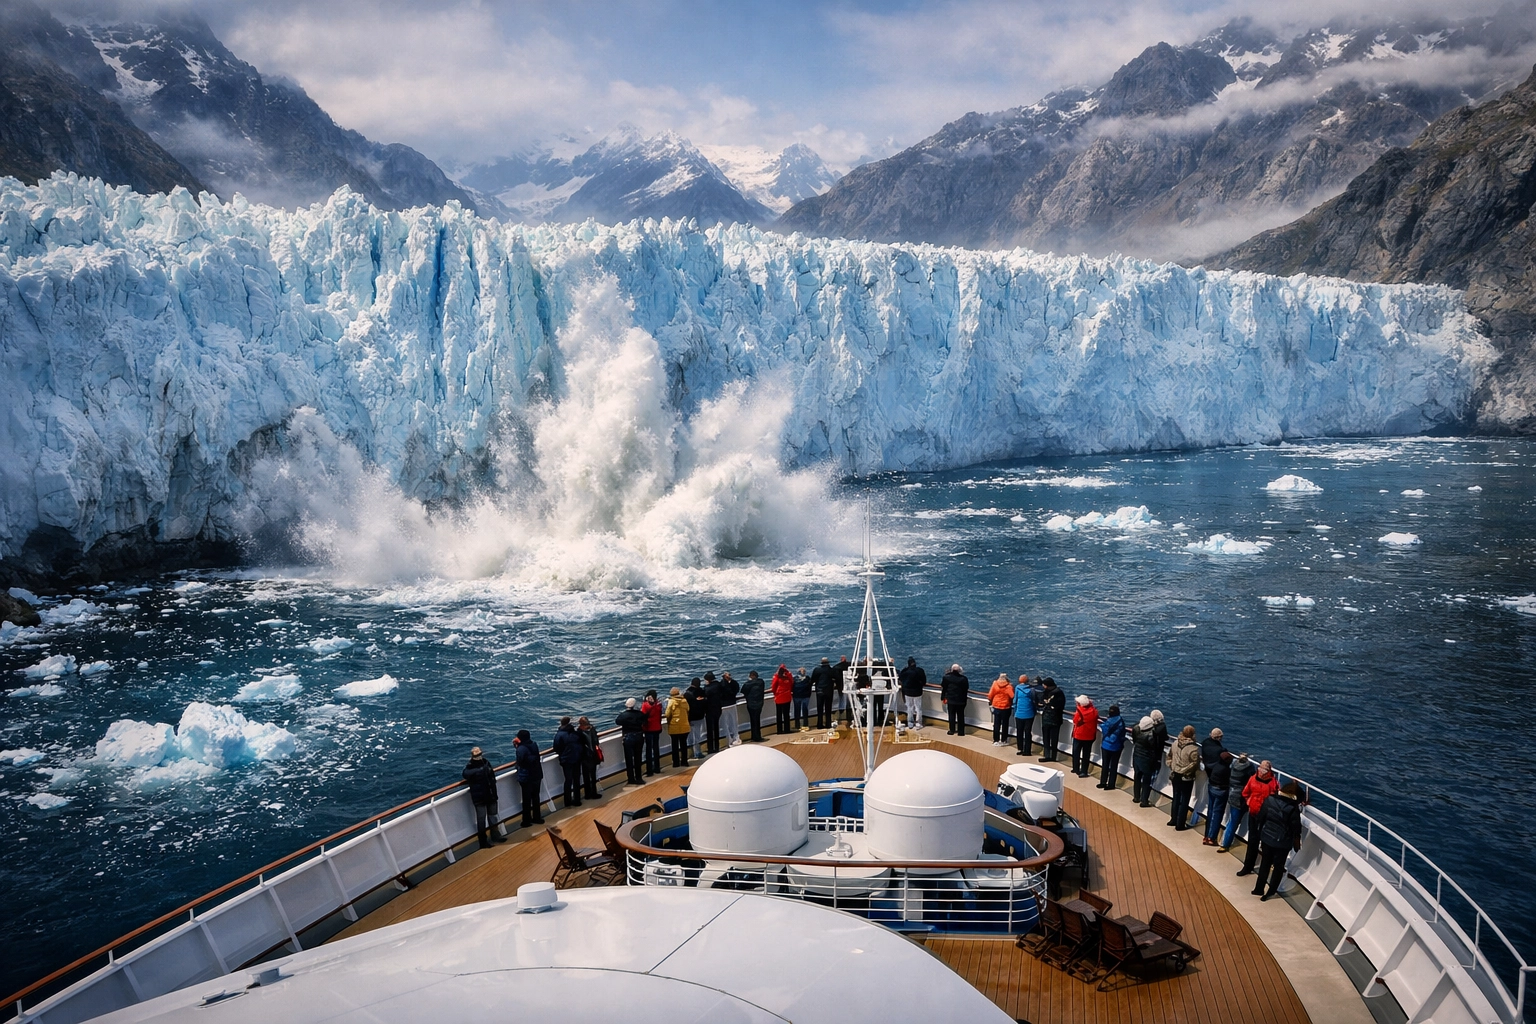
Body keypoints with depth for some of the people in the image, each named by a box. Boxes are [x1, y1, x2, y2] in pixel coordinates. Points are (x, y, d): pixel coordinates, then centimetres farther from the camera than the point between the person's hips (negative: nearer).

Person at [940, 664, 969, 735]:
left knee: (952, 715, 10)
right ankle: (961, 732, 12)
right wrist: (964, 698, 14)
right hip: (961, 701, 1)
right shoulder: (964, 678, -7)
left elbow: (944, 688, -2)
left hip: (951, 700, -1)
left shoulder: (947, 677, -9)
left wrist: (943, 697, 9)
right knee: (961, 716, 8)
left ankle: (952, 731, 14)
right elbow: (966, 689, 2)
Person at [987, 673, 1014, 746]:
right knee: (1005, 724, 11)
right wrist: (1012, 704, 4)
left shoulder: (995, 684, -7)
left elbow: (990, 695, -3)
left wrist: (990, 701, 16)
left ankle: (996, 740, 10)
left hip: (996, 707, 2)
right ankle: (1003, 740, 16)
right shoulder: (1009, 686, -14)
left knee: (996, 724, 10)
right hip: (1006, 708, -2)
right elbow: (1012, 696, -16)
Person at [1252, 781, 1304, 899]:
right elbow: (1296, 828, -11)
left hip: (1266, 838, 4)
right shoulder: (1293, 808, -19)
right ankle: (1270, 892, 20)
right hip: (1282, 842, -4)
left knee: (1265, 864, 19)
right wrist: (1297, 843, 5)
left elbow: (1260, 818, 2)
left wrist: (1260, 835, 15)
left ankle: (1259, 889, 27)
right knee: (1278, 867, 14)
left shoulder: (1269, 800, -6)